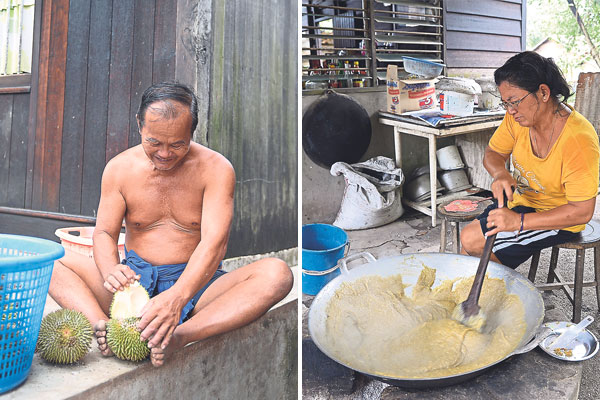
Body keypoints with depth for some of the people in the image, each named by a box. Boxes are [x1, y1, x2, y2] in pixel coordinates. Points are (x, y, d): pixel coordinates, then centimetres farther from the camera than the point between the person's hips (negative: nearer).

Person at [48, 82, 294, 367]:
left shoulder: (216, 169, -9)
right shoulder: (119, 168, 2)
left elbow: (214, 242, -20)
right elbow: (104, 233, -2)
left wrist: (177, 297, -38)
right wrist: (110, 271, -28)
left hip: (194, 282, -2)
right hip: (135, 278, 3)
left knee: (277, 274, -29)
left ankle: (180, 335, -45)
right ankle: (102, 325, -38)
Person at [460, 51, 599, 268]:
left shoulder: (578, 140, -30)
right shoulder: (518, 116, -11)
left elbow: (582, 211, -28)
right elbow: (492, 153, 4)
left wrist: (519, 221, -35)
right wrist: (500, 174, -21)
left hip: (557, 219, -7)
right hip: (519, 200, 7)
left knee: (471, 241, -16)